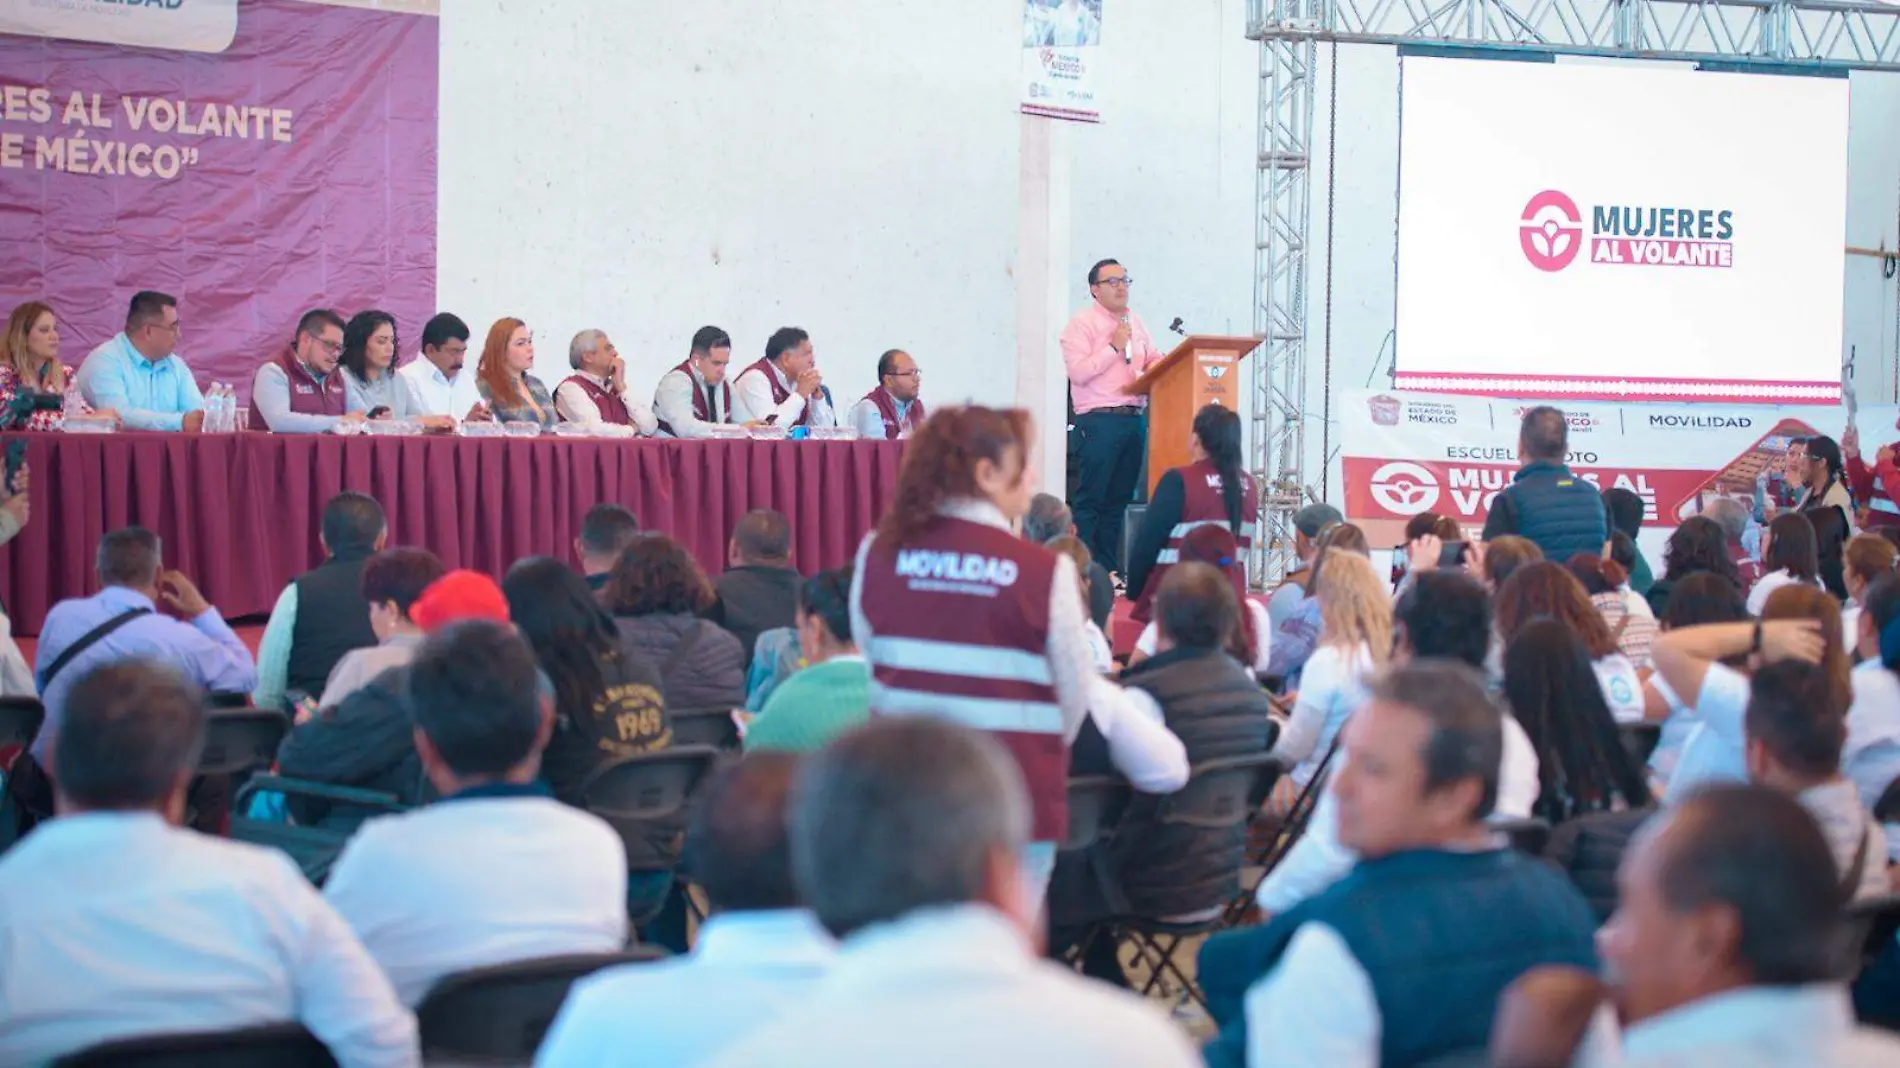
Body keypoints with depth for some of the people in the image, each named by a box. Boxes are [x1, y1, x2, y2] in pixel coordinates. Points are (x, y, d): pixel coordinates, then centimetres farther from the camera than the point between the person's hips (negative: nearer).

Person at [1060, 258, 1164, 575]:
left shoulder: (1136, 323, 17)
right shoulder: (1081, 324, -4)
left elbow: (1154, 359, 22)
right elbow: (1078, 372, -14)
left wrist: (1156, 369, -1)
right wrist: (1114, 346, -12)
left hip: (1134, 418, 7)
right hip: (1099, 420, -7)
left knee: (1119, 499, 10)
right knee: (1090, 500, -5)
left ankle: (1108, 569, 15)